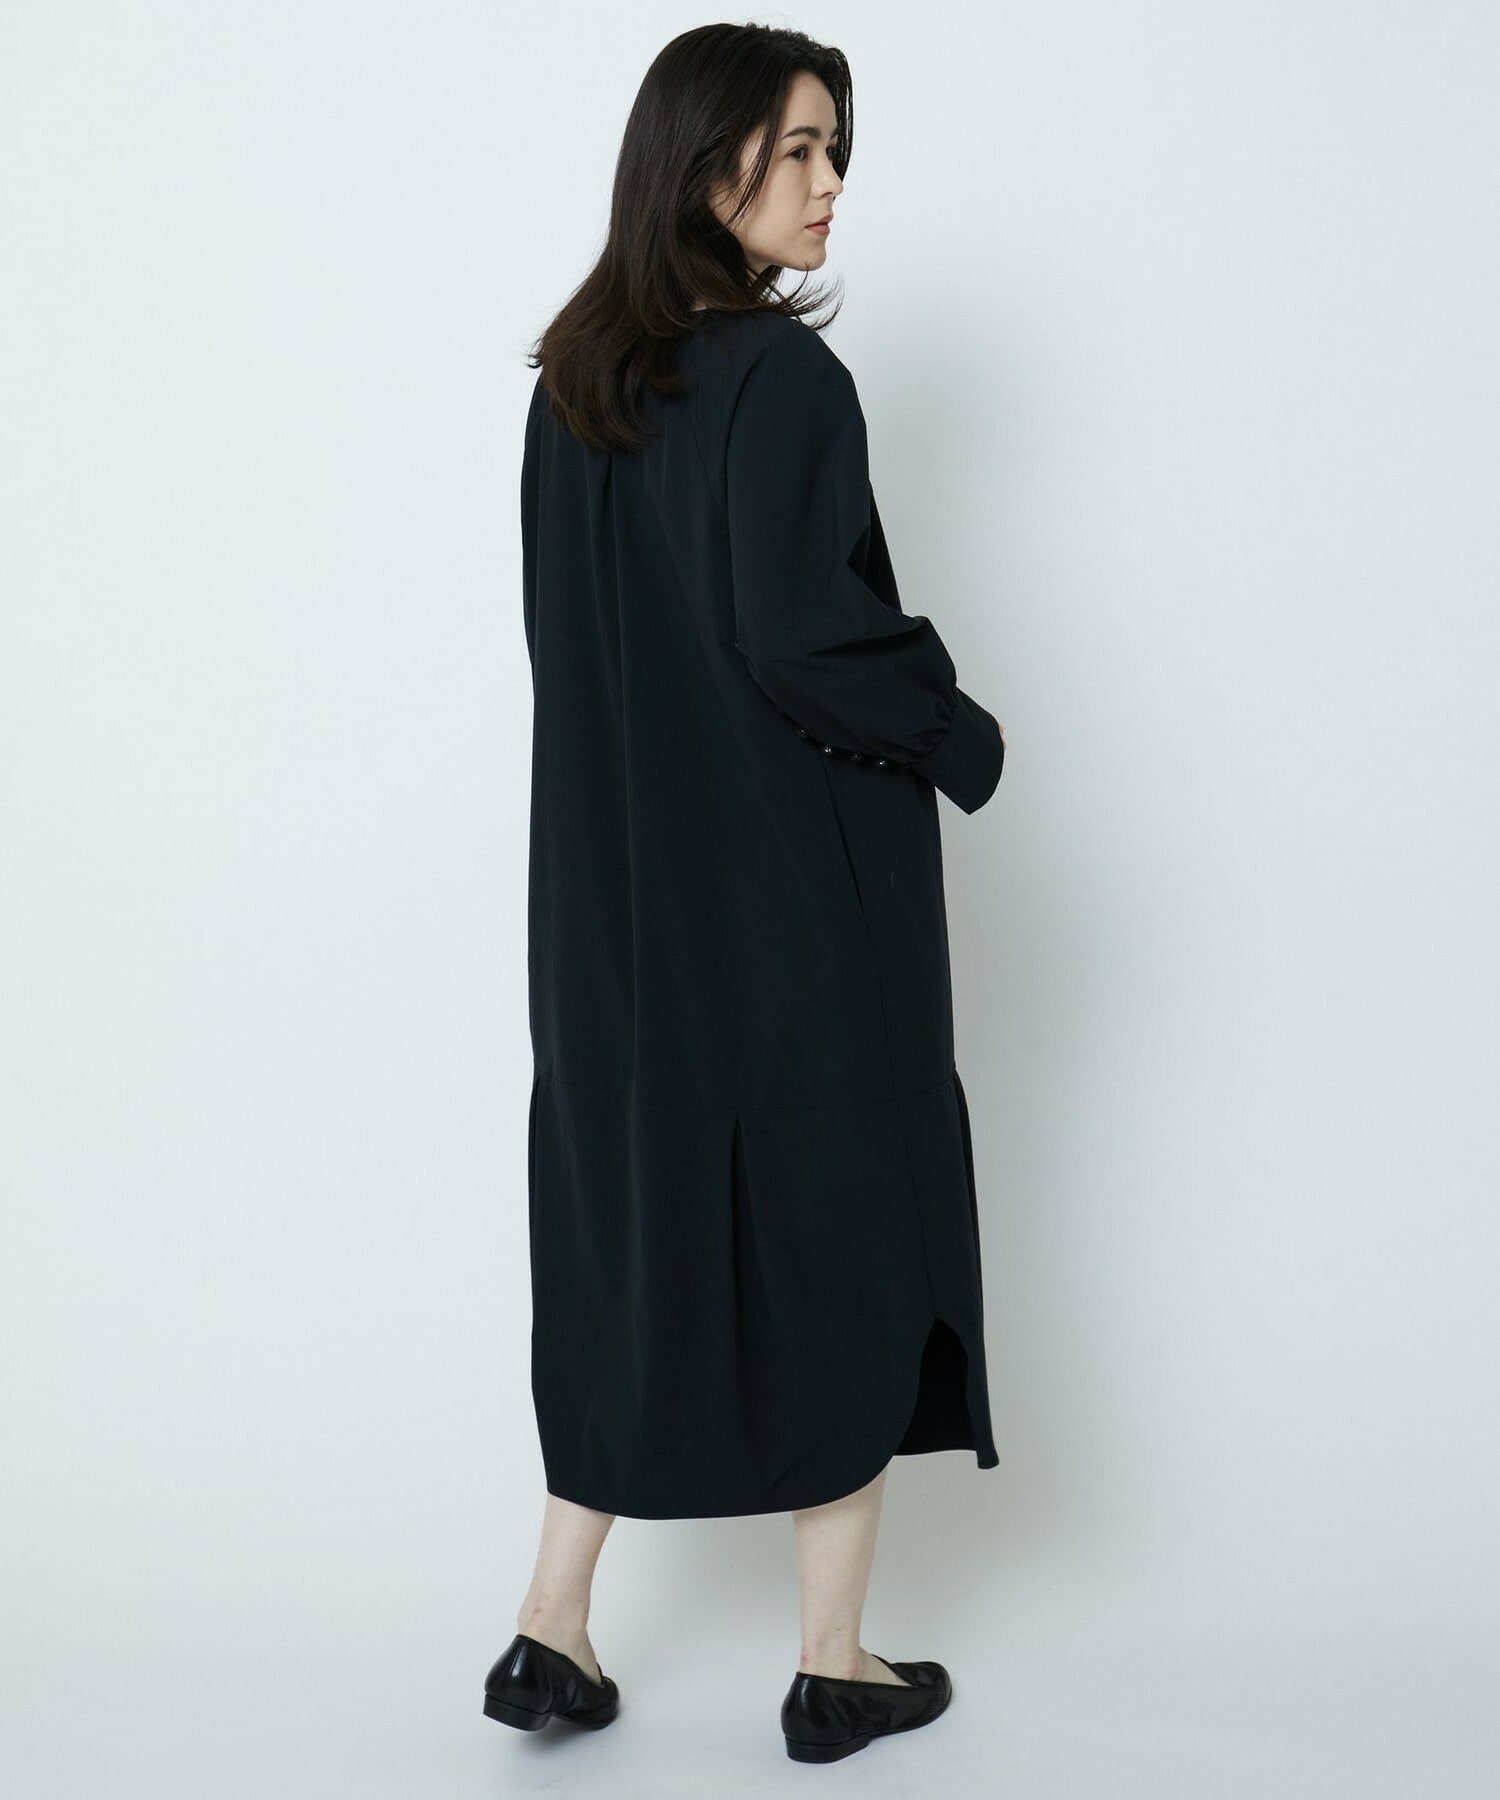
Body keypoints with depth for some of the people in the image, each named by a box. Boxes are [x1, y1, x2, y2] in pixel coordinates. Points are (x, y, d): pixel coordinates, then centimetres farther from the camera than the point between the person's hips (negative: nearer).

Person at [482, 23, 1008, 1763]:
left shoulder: (575, 379, 7)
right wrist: (960, 736, -8)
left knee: (631, 1214, 16)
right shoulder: (783, 376, -16)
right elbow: (801, 633, -23)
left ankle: (553, 1632, 19)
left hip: (622, 884, 7)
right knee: (842, 1222, 6)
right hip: (803, 888, -7)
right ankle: (834, 1666, 16)